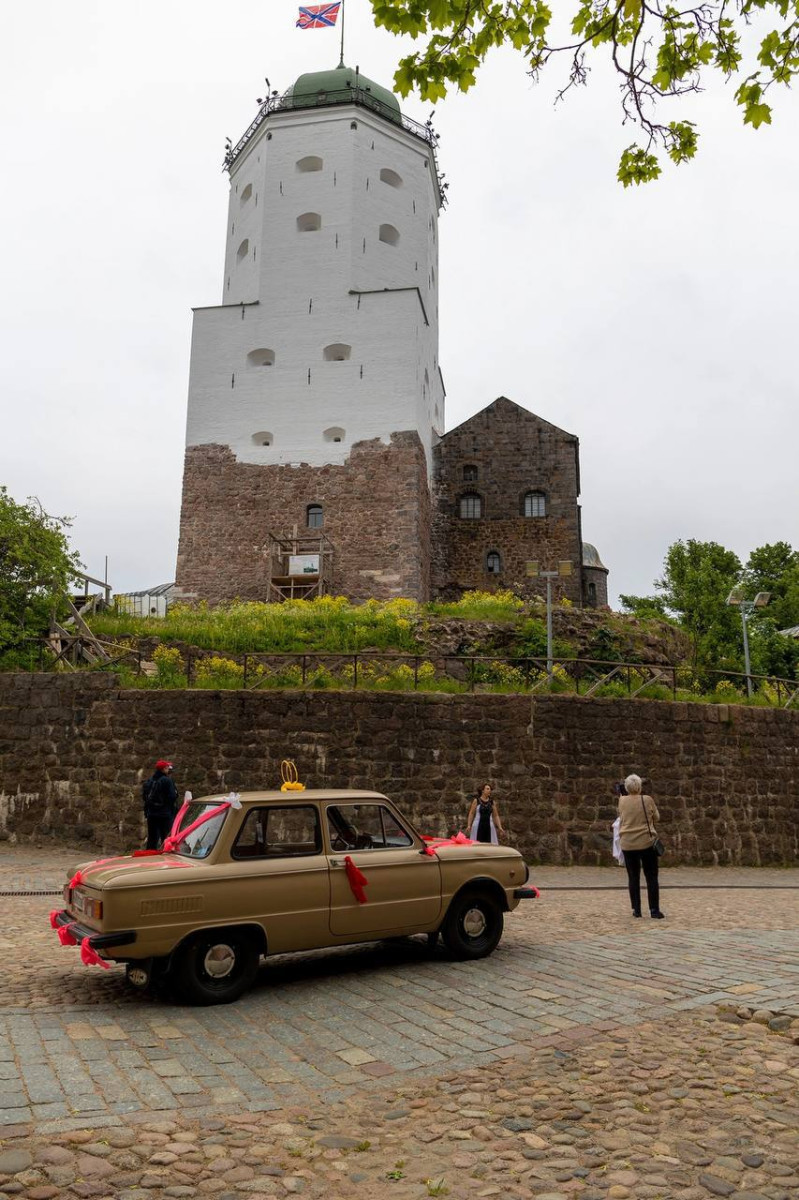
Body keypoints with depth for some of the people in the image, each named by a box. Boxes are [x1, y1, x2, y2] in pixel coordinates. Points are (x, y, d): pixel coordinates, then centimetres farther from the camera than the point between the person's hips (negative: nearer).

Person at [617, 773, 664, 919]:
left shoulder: (622, 801, 0)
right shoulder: (648, 800, -6)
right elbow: (657, 817, 6)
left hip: (628, 844, 2)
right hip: (647, 842, -2)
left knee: (633, 877, 9)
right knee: (651, 877, 5)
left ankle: (636, 910, 11)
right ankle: (654, 910, 4)